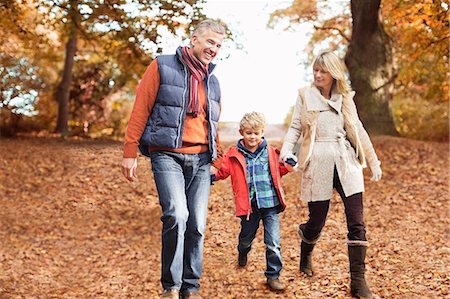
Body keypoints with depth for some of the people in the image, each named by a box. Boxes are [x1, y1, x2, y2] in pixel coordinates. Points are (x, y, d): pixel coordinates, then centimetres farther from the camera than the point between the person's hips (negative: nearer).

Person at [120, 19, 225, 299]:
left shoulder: (213, 82, 19)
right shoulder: (162, 67, 2)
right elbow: (141, 109, -2)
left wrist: (216, 159, 22)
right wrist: (130, 153, -6)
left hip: (200, 160, 5)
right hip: (168, 155, -5)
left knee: (197, 224, 3)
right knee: (176, 215, -20)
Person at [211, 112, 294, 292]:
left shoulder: (270, 153, 6)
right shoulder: (234, 155, 1)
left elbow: (279, 170, 18)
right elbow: (223, 171, 6)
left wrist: (289, 164, 0)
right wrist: (212, 177, -13)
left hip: (270, 203, 0)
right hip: (249, 205, 0)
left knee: (273, 242, -3)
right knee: (247, 236, 18)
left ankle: (273, 275, 8)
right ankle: (243, 252, 53)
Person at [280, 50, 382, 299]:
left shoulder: (345, 98, 10)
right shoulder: (306, 95, 4)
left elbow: (358, 131, 16)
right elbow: (295, 128, 3)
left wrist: (373, 162, 17)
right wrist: (286, 150, -16)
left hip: (346, 164, 2)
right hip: (318, 165, -2)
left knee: (357, 223, -6)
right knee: (316, 222, 5)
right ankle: (305, 256, 39)